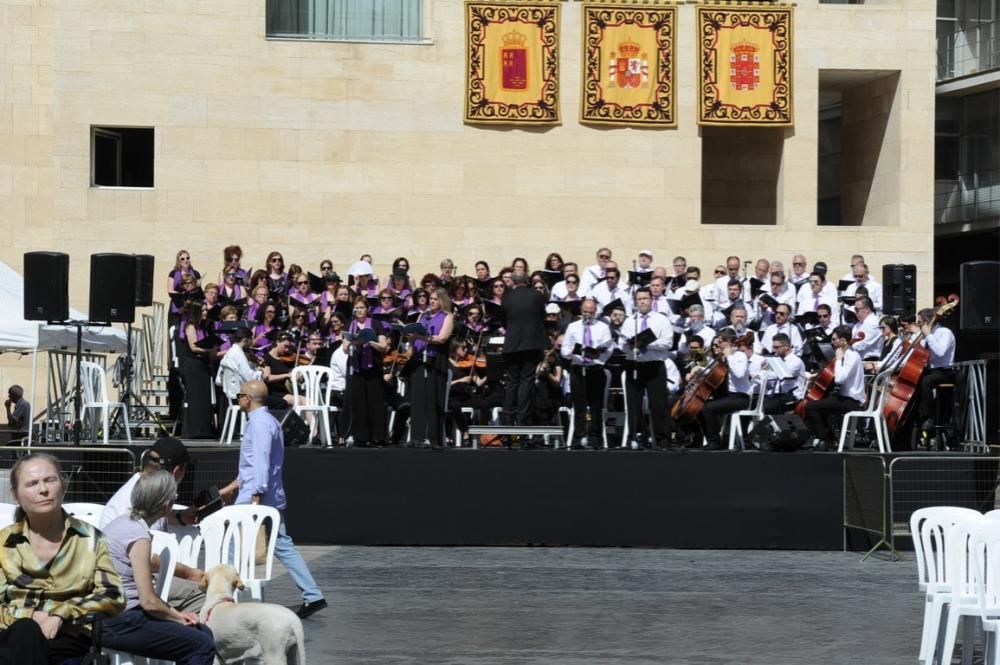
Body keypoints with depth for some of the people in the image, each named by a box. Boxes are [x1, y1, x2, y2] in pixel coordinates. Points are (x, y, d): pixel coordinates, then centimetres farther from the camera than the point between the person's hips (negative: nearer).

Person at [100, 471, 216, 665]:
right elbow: (149, 602, -18)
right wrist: (179, 617, -1)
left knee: (204, 633, 12)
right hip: (119, 624, -9)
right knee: (203, 646, -11)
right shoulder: (139, 535, -17)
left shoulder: (123, 521, 10)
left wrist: (176, 614, 7)